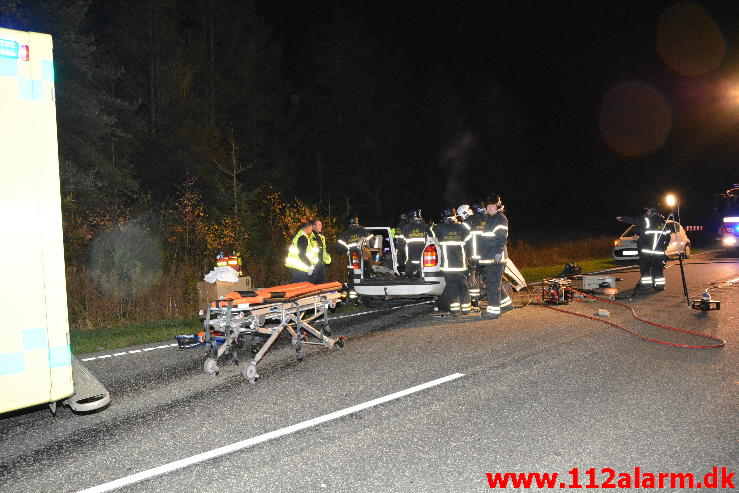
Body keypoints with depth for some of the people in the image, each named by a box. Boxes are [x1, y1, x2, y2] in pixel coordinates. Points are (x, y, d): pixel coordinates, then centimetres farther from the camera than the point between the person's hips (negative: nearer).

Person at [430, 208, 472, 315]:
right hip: (461, 263, 1)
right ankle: (465, 308, 13)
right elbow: (469, 243, 2)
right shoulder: (462, 228, 1)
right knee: (463, 284, 11)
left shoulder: (438, 228, -2)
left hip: (447, 264, -1)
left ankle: (454, 308, 5)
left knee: (451, 285, 6)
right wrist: (466, 256, 15)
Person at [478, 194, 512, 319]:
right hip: (490, 257, 10)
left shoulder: (500, 219, -9)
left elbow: (502, 238, -18)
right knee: (495, 283, 18)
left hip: (496, 257, -10)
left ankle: (493, 310, -4)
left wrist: (499, 252, -26)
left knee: (493, 284, -8)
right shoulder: (490, 218, 21)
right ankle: (506, 304, 30)